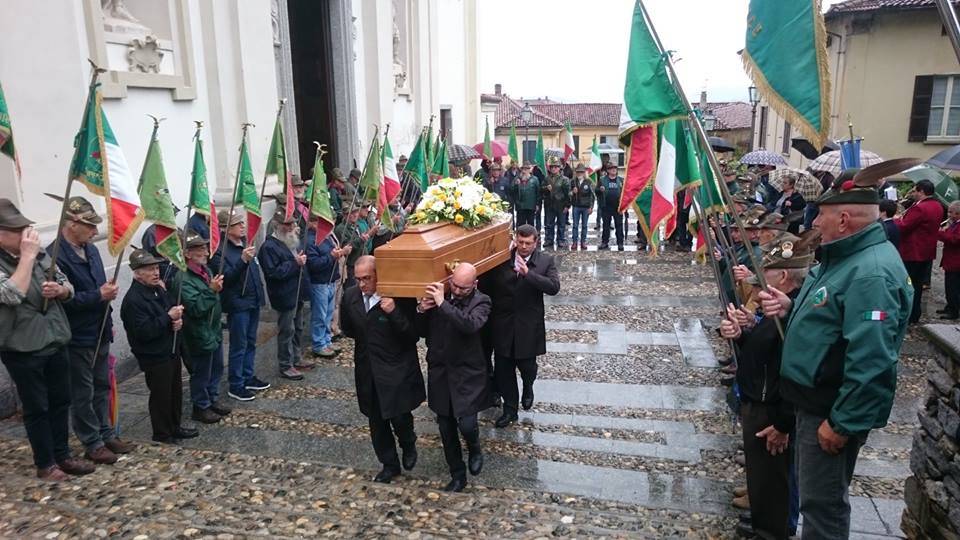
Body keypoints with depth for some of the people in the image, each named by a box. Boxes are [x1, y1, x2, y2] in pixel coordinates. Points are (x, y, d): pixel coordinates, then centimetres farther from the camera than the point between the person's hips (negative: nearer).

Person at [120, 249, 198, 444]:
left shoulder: (159, 289, 6)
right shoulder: (133, 300, -21)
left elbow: (174, 309, 18)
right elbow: (144, 332, -27)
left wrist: (178, 320, -5)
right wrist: (168, 317, -26)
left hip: (171, 351, 9)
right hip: (154, 357, -9)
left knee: (176, 391, 19)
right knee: (161, 395, 4)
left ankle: (174, 427, 34)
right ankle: (162, 433, 21)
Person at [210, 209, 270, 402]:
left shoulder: (245, 244, 9)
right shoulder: (221, 250, -14)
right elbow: (226, 278, -22)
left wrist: (260, 294, 18)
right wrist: (242, 260, -34)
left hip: (253, 301, 8)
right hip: (237, 304, -8)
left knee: (250, 342, 16)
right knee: (238, 346, 0)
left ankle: (248, 377, 29)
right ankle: (235, 386, 10)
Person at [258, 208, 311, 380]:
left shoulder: (292, 241, 12)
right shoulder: (269, 247, -17)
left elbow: (301, 260, 28)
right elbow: (273, 272, -25)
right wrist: (295, 263, -24)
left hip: (297, 293, 9)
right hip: (285, 297, -9)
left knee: (297, 328, 19)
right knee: (287, 331, 0)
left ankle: (296, 359, 34)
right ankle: (285, 366, 11)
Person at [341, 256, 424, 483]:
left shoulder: (400, 297, -18)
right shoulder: (350, 296, -2)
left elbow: (414, 336, -19)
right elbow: (348, 328, 16)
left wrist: (394, 312, -31)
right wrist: (366, 339, 8)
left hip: (397, 370, -5)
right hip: (367, 369, 5)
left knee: (399, 417, -1)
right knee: (376, 422, 14)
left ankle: (408, 445, 33)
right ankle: (389, 465, 34)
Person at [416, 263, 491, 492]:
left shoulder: (481, 302, -9)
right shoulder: (437, 296, 1)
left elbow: (471, 325, -30)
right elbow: (422, 331, 7)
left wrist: (443, 304, -33)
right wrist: (421, 310, -12)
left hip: (468, 375, -3)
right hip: (440, 374, 4)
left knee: (466, 424, -11)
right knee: (446, 431, 11)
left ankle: (474, 449, 27)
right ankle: (457, 476, 31)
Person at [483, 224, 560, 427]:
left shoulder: (545, 261, -3)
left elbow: (554, 287, -17)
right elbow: (487, 285, 3)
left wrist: (528, 273, -26)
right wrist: (490, 312, -6)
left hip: (528, 326, -1)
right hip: (503, 325, 1)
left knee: (526, 365, 10)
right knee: (503, 369, 8)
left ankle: (528, 388, 46)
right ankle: (510, 409, 26)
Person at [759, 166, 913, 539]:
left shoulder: (871, 273, -26)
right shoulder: (845, 255, 8)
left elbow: (871, 362, -30)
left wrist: (842, 423, -23)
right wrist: (791, 307, 0)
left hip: (832, 411, -10)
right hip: (815, 399, 10)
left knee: (823, 503, 6)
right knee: (816, 496, 25)